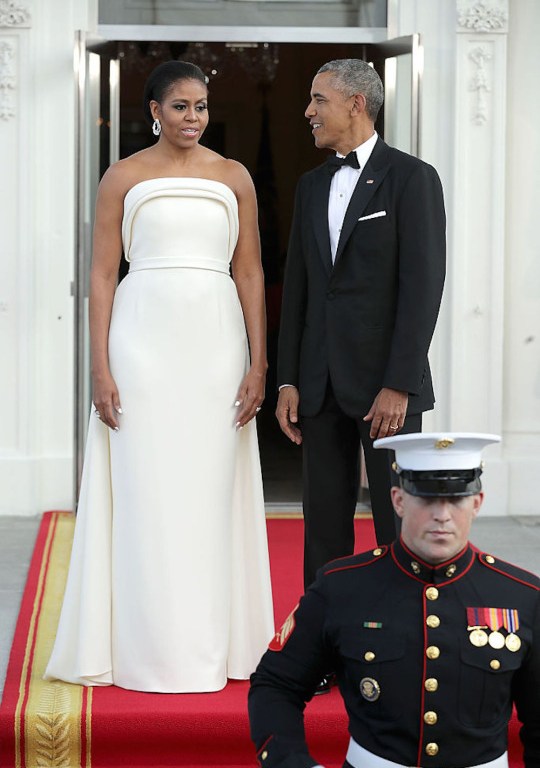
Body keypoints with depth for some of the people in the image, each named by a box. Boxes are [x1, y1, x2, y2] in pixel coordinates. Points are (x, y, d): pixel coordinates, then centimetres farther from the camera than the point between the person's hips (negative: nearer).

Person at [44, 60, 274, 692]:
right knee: (145, 492, 0)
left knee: (211, 492, 5)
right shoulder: (124, 177, 5)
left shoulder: (233, 177, 10)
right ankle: (149, 650, 9)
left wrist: (258, 363, 0)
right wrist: (99, 368, -7)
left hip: (216, 340, 2)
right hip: (143, 339, -2)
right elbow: (101, 275, 2)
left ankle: (210, 646, 15)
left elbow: (249, 272, 8)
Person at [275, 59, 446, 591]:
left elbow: (423, 286, -11)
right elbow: (296, 287, 14)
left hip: (386, 383, -6)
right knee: (324, 523, 9)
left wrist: (399, 385, -17)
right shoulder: (311, 186, 15)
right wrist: (287, 382, 7)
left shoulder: (412, 178, -5)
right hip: (321, 383, 6)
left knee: (398, 525, 0)